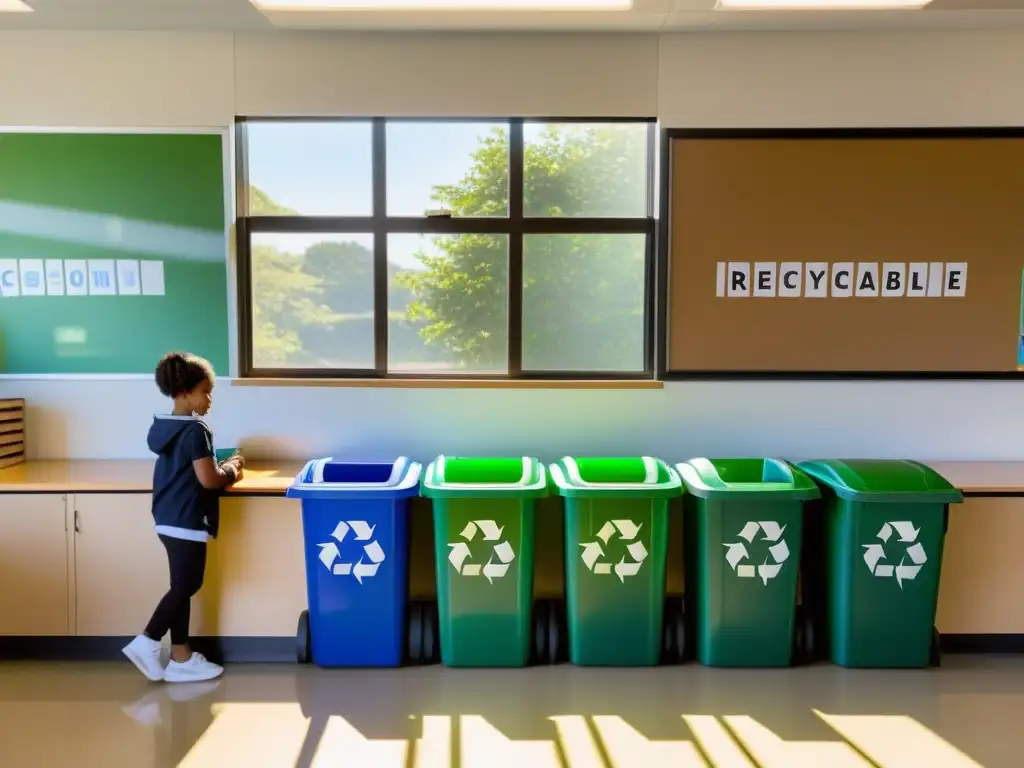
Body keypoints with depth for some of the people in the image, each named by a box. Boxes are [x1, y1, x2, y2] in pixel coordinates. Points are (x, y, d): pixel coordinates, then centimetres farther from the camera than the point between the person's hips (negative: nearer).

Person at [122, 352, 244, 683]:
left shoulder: (163, 427, 12)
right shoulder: (195, 430, -17)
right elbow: (208, 479, -20)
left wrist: (221, 469, 14)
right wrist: (231, 469, -3)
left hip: (168, 519, 10)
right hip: (187, 521, -10)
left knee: (182, 586, 13)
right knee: (185, 587, 1)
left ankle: (181, 657, 18)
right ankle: (147, 642, 0)